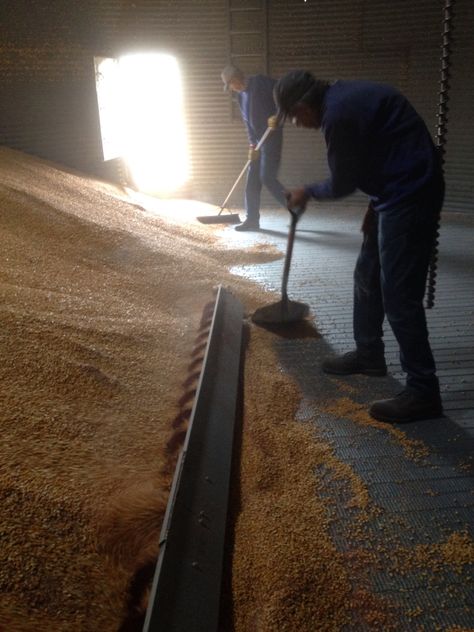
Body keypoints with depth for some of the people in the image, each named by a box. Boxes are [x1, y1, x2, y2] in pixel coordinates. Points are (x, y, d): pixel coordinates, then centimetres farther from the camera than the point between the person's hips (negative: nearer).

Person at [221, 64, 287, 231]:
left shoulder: (261, 82, -12)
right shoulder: (240, 95, 14)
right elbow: (248, 122, 14)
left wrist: (277, 116, -26)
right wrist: (253, 144, 6)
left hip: (272, 136, -9)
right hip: (259, 140, 9)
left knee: (267, 177, -14)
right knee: (252, 181, 6)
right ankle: (252, 219, 13)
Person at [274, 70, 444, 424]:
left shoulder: (338, 115, -19)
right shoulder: (344, 97, 13)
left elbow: (343, 184, -11)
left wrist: (308, 193, 9)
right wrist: (375, 206, 14)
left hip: (410, 195, -11)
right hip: (401, 191, 11)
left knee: (399, 294, -9)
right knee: (368, 276, 18)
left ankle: (423, 392, -1)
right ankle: (369, 355, 33)